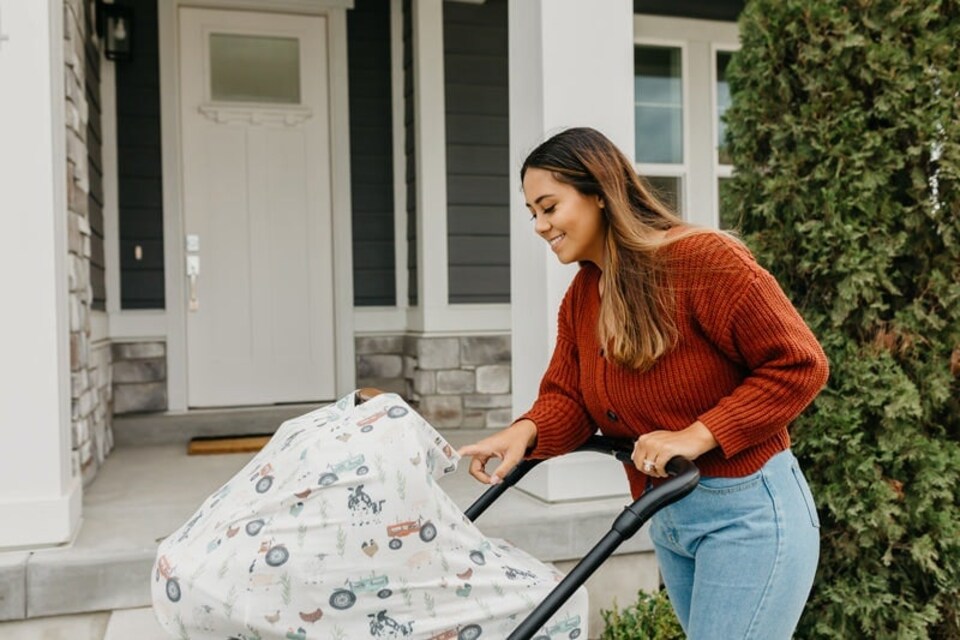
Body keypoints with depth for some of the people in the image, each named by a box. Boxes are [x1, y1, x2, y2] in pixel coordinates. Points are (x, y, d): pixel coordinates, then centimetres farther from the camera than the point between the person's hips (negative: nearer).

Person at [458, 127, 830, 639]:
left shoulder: (703, 258, -19)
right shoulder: (579, 298, 6)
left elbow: (798, 365, -18)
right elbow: (568, 401, 4)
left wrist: (697, 435, -24)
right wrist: (526, 432, -17)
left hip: (749, 513, -7)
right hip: (667, 521, 8)